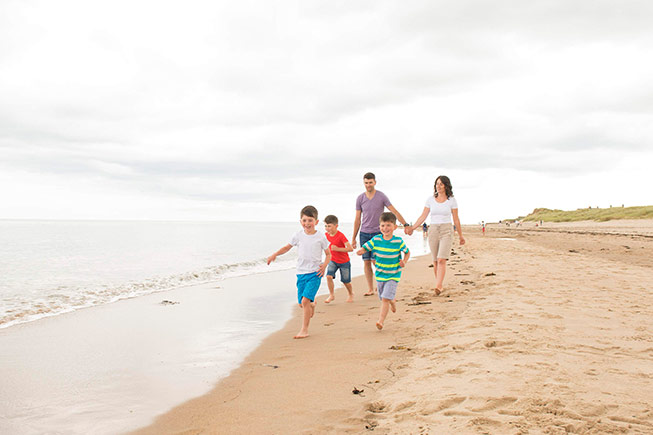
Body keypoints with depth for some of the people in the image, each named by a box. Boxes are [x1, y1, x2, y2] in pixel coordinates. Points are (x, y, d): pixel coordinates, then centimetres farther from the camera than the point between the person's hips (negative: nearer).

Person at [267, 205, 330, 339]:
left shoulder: (320, 237, -3)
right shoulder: (298, 235, 3)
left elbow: (328, 254, 7)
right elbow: (287, 247, 17)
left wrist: (324, 265, -11)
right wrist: (275, 255, 3)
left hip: (314, 273, -4)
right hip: (301, 273, 4)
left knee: (305, 300, -18)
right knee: (301, 304, 7)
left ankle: (304, 330, -7)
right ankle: (312, 304, 45)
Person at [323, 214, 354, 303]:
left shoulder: (341, 236, -25)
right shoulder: (326, 235, -6)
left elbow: (350, 249, -30)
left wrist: (337, 249, -33)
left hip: (344, 262, -4)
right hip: (333, 261, 4)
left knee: (346, 281, 9)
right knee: (329, 276, -17)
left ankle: (351, 294, 37)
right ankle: (332, 295, -1)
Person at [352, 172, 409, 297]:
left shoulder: (381, 196, -4)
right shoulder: (360, 198, 5)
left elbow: (395, 212, -3)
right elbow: (357, 219, 9)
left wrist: (406, 225, -11)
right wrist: (353, 238, 10)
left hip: (377, 233, -3)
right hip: (364, 233, 3)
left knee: (375, 260, -11)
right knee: (366, 262, 2)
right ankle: (370, 289, 9)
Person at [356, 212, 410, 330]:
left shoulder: (398, 241, -13)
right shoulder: (376, 240, -8)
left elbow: (407, 252, 1)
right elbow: (365, 247, -5)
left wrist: (404, 261, -17)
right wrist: (361, 251, -28)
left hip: (393, 276, -4)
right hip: (380, 275, 4)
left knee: (385, 299, -15)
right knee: (384, 298, 20)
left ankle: (381, 321, -11)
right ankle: (393, 301, 54)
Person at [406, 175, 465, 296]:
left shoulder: (452, 200, -1)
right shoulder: (430, 199, 5)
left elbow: (456, 219, 5)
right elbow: (423, 216, 7)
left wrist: (460, 235, 11)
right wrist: (412, 228, -2)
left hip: (446, 231, -3)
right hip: (433, 231, 3)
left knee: (442, 260, -17)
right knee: (435, 261, 7)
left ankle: (438, 286, -23)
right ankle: (439, 284, 21)